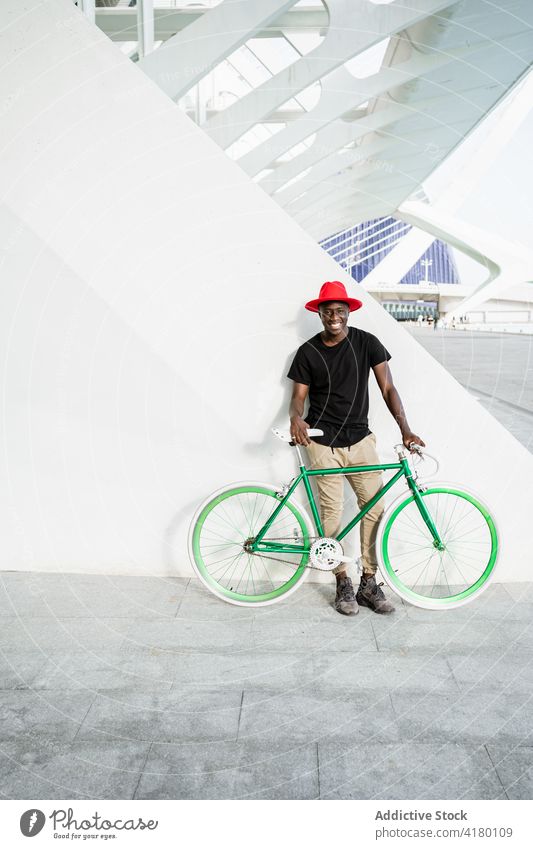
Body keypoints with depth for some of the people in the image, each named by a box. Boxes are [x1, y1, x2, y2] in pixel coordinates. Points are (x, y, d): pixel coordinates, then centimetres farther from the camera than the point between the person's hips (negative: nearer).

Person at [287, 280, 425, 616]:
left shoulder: (367, 343, 0)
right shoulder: (308, 352, 0)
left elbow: (388, 388, -2)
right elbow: (299, 395, 1)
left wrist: (405, 429, -14)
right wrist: (296, 418, -22)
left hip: (360, 439, 2)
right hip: (323, 443, -1)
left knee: (375, 507, -3)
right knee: (332, 513, -3)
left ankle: (369, 584, 9)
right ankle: (343, 583, 11)